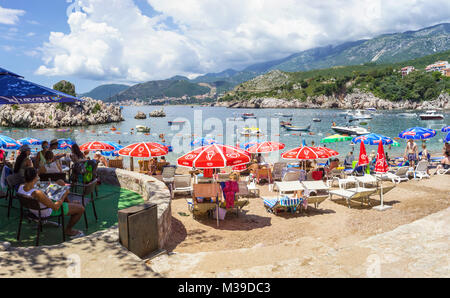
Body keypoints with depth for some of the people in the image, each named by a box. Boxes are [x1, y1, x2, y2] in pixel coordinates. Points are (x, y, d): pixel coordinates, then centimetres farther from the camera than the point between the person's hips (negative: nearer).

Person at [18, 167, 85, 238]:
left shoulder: (21, 187, -19)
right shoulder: (37, 193, -43)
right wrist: (64, 195, -16)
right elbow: (56, 207, -31)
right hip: (49, 211, -9)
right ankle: (68, 230, 23)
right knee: (81, 208, -2)